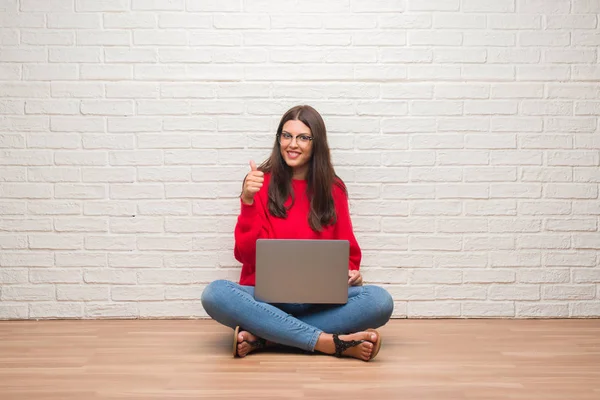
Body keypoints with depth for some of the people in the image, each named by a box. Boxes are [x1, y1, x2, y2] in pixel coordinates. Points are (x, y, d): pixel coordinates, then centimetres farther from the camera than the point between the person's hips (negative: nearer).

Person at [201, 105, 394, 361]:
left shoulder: (333, 189, 8)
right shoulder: (261, 183, 2)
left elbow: (347, 253, 12)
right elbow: (246, 254, -4)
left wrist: (351, 274, -10)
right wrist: (248, 201, -16)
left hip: (320, 300, 2)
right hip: (266, 296, -2)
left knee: (380, 301, -26)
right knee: (215, 294, -32)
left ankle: (263, 337, -26)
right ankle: (331, 342, -33)